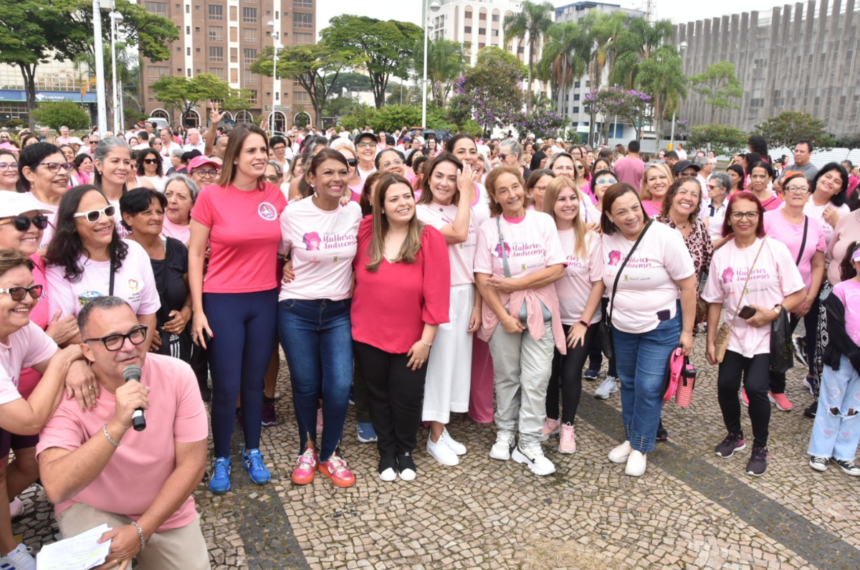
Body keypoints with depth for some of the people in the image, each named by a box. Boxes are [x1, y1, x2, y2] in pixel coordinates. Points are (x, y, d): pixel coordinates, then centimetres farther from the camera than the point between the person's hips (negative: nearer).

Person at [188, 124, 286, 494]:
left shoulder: (275, 196, 2)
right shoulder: (211, 195, -8)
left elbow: (285, 245, 13)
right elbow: (195, 254, -4)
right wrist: (197, 309, -7)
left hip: (265, 300, 3)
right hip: (222, 301, -3)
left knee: (254, 381, 14)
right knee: (226, 386, 3)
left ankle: (253, 453, 31)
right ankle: (221, 459, 23)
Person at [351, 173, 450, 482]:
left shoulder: (430, 237, -12)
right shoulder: (365, 231, -4)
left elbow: (436, 293, -13)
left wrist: (426, 339, -13)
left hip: (410, 338, -2)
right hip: (368, 335, 2)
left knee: (406, 398, 10)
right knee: (379, 395, 16)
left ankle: (405, 451, 34)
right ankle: (386, 451, 36)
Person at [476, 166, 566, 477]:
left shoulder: (543, 221, 0)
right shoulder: (488, 228, -1)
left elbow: (557, 269, -7)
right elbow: (482, 279, -5)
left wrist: (514, 283, -13)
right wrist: (504, 316, -12)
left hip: (539, 311, 0)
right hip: (502, 311, 0)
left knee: (536, 378, -3)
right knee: (506, 376, 10)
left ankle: (529, 445, 7)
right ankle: (505, 433, 28)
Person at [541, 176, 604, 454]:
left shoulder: (590, 237, -9)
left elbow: (599, 283, -7)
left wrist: (584, 321, -10)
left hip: (583, 320, -1)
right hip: (550, 318, 1)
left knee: (571, 373, -1)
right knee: (550, 371, 8)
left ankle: (567, 427, 20)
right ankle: (551, 419, 32)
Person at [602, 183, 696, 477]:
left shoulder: (665, 237, -19)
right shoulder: (607, 240, -6)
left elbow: (688, 285, -14)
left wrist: (686, 331, -13)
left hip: (660, 328, -5)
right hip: (621, 328, 5)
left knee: (648, 387, -4)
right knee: (628, 384, 16)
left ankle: (640, 448, 14)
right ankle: (631, 438, 33)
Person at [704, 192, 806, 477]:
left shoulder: (776, 249, -7)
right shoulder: (721, 255, 1)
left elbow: (798, 293, -5)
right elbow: (715, 301, 5)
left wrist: (774, 312, -19)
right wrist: (711, 340, 4)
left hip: (766, 334, -3)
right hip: (734, 333, 3)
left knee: (755, 387, -13)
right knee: (726, 385, -2)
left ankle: (760, 448, 11)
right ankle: (734, 436, 27)